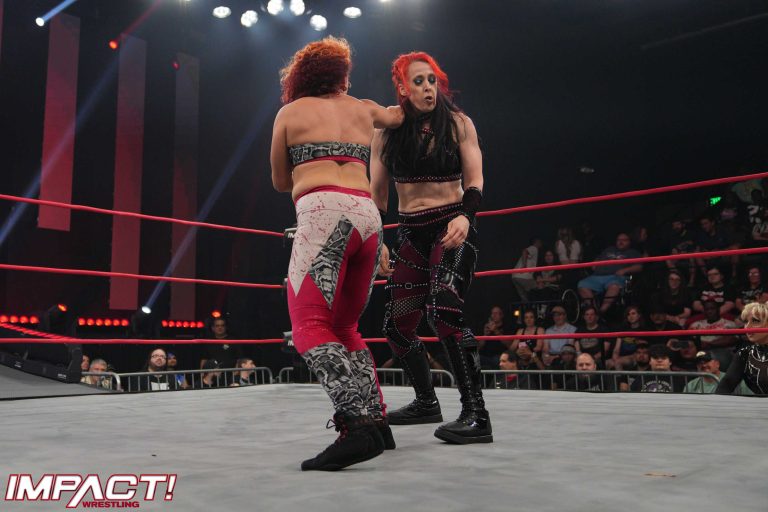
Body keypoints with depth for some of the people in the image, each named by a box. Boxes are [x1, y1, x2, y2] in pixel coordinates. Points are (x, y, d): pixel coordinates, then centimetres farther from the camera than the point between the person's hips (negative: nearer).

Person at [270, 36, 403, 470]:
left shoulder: (290, 112, 15)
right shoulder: (363, 109, 24)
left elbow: (281, 182, 24)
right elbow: (398, 115, 47)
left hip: (324, 213, -5)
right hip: (368, 217, 6)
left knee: (311, 328, -12)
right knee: (345, 328, 16)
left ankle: (358, 425, -29)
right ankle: (377, 421, 11)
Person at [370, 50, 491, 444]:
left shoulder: (458, 123, -1)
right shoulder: (387, 133, 6)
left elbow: (474, 179, -5)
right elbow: (376, 194, 11)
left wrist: (465, 216, -24)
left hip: (452, 227, -5)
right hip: (411, 233, 5)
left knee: (443, 311, -26)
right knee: (397, 325, 9)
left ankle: (476, 416, -21)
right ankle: (426, 403, 31)